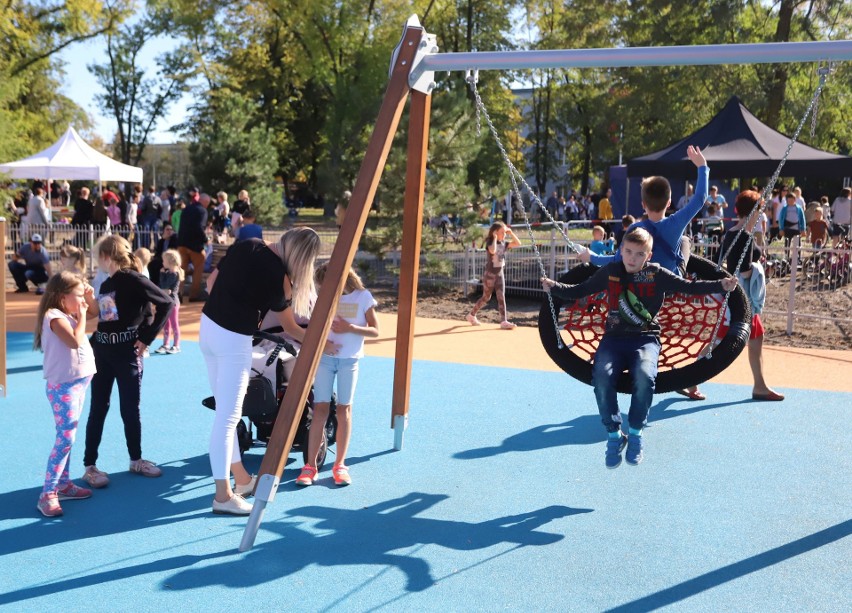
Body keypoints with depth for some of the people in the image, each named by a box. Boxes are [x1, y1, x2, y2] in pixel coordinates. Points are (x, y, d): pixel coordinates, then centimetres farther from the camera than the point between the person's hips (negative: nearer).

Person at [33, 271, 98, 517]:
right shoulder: (55, 316, -16)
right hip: (63, 386, -10)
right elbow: (75, 341, -29)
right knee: (65, 439, -13)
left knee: (67, 437, 15)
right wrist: (81, 316, -15)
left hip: (78, 382, 10)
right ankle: (47, 494, -10)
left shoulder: (67, 316, 13)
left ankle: (63, 484, 23)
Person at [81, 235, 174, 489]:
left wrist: (147, 337, -14)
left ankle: (136, 460, 22)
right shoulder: (105, 284, 11)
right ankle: (89, 466, 10)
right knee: (98, 410, 5)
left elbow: (166, 304, -16)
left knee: (130, 410, 6)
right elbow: (104, 318, 15)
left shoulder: (133, 280, -10)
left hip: (127, 353, -5)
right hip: (102, 352, 5)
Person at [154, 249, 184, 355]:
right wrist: (164, 290, -13)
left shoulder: (174, 274, -17)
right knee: (166, 324, 13)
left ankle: (176, 346, 8)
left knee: (174, 324, 1)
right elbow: (161, 286, 7)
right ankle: (165, 345, 21)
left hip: (172, 301, -9)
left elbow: (164, 285, -19)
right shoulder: (168, 273, 9)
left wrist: (162, 274, -10)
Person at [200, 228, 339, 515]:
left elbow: (210, 283, 12)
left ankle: (241, 479, 30)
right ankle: (223, 495, 3)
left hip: (207, 326, 8)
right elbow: (290, 328, -1)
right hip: (234, 340, -8)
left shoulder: (245, 246, 4)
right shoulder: (279, 277, -14)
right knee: (228, 416, -2)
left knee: (226, 410, 16)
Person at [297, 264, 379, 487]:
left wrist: (349, 328, -16)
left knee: (344, 408, 4)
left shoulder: (363, 297, -2)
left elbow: (375, 330, -1)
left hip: (349, 360, -1)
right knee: (320, 408, -3)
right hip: (324, 357, 1)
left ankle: (340, 465, 11)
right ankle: (310, 465, -2)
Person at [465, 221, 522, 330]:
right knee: (486, 298, 5)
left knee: (501, 297, -3)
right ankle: (471, 315, 23)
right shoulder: (490, 243, -15)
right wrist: (495, 238, -28)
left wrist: (511, 233, -6)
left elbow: (518, 244, 0)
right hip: (489, 274, -5)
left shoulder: (503, 243, 3)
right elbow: (493, 251, -38)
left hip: (500, 274, 5)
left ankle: (504, 321, -4)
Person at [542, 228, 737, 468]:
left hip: (645, 339, -1)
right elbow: (578, 291, 13)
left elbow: (689, 287, 1)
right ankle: (614, 435, -8)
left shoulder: (657, 274, 3)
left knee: (645, 376, -33)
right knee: (602, 377, -29)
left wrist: (721, 286, -10)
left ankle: (635, 433, -7)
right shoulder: (610, 272, 7)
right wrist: (553, 287, 2)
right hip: (613, 339, 1)